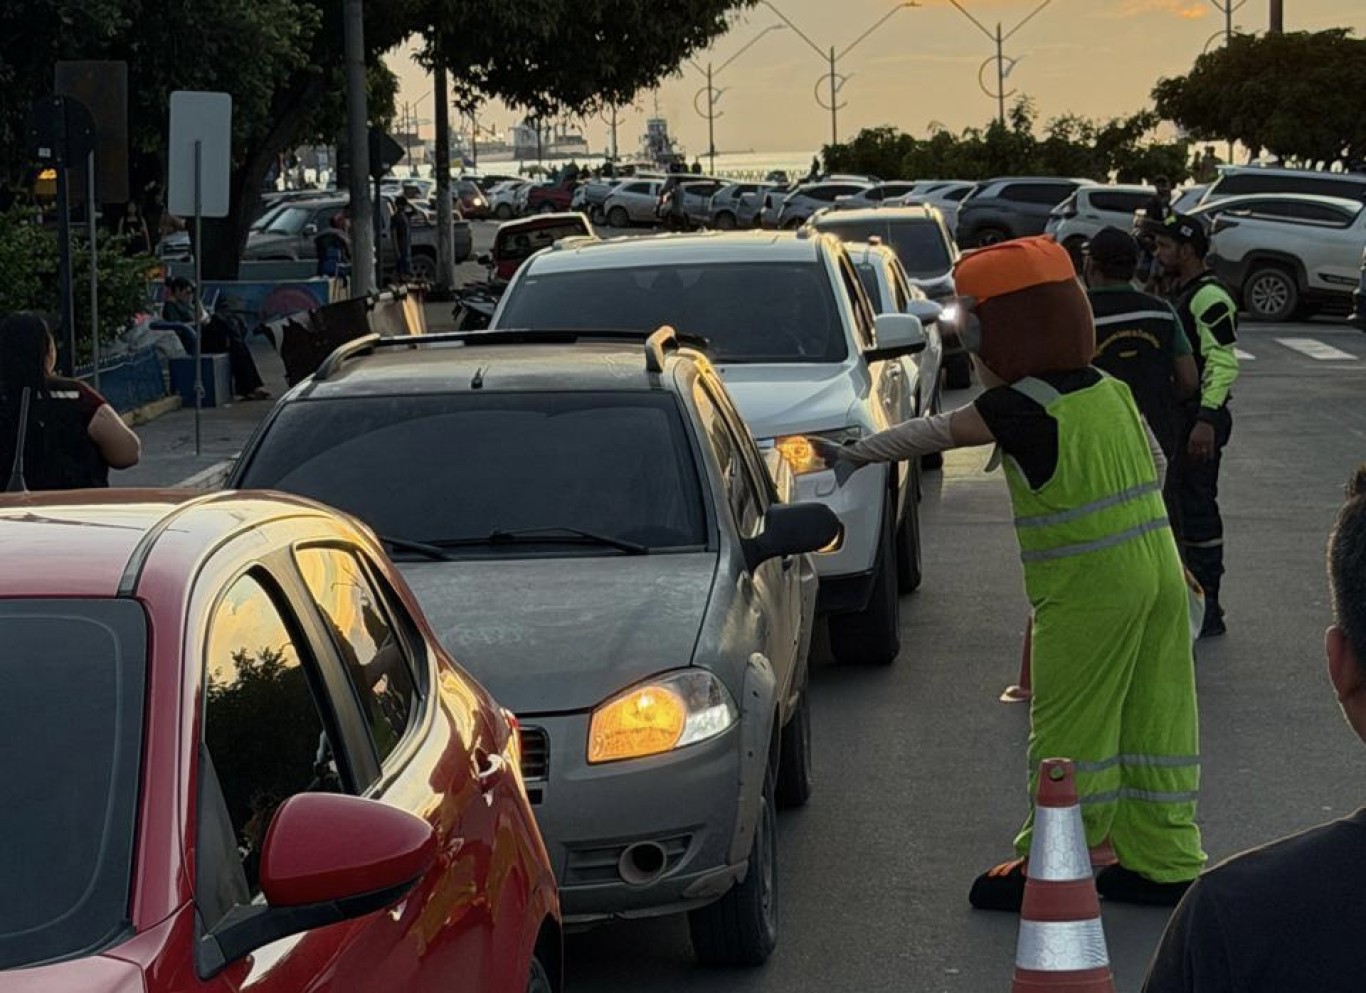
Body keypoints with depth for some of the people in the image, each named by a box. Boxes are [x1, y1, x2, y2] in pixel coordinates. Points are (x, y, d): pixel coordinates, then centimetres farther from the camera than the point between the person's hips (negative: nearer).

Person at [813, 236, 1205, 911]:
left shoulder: (1020, 410, -16)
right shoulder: (1112, 391, 6)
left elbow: (936, 432, -8)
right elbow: (1155, 464, 16)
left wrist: (855, 454, 2)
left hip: (1087, 594, -8)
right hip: (1158, 571, 8)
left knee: (1069, 729, 2)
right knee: (1151, 720, 13)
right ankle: (1165, 862, 20)